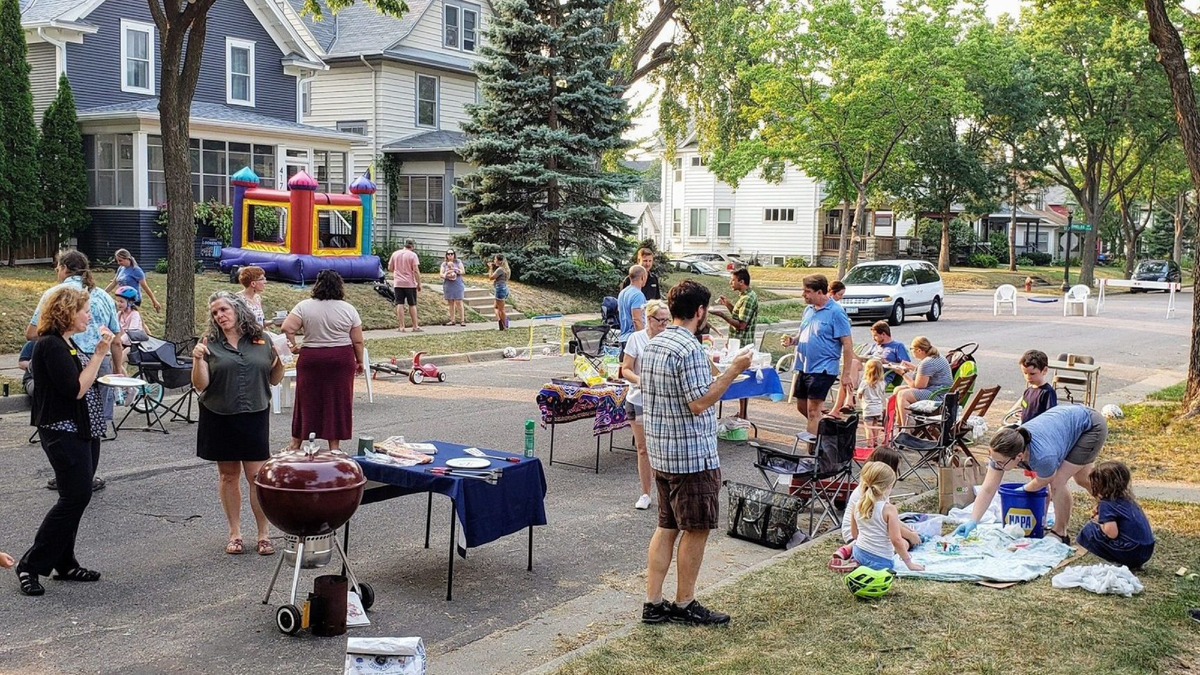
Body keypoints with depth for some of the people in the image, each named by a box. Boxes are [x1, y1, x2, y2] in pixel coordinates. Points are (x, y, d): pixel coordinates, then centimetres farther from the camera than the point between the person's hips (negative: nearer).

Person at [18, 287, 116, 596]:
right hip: (64, 432, -10)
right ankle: (31, 565, -1)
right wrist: (99, 353, -17)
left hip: (83, 431, 10)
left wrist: (102, 350, 7)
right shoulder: (51, 345, -16)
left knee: (75, 498, 12)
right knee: (75, 496, -9)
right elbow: (76, 390, -21)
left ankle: (64, 564, 20)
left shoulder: (68, 343, 13)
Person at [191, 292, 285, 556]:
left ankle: (264, 534, 8)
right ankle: (234, 533, 21)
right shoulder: (210, 343, 0)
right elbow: (200, 385, -4)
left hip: (254, 416, 0)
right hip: (219, 418, 0)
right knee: (228, 474, 10)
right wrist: (198, 360, -19)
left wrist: (279, 359, -7)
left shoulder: (261, 340, 3)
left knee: (257, 475, -2)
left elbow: (274, 379, 11)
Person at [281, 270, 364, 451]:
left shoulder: (304, 306, -3)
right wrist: (359, 362, 12)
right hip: (342, 360, 0)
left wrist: (293, 345, 2)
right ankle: (334, 446, 10)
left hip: (311, 359, 0)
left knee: (307, 400, 10)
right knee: (337, 402, 7)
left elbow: (287, 327, -13)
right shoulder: (348, 309, -1)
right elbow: (357, 341, 1)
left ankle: (295, 444, 18)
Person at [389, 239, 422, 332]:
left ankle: (401, 327, 1)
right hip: (410, 283, -2)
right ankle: (415, 326, 11)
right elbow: (416, 270, -11)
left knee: (399, 304, 3)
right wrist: (419, 283, -5)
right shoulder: (412, 255, -6)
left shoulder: (395, 254, 5)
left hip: (398, 283, 3)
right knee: (412, 305, 7)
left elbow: (390, 268, 9)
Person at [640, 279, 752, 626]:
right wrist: (733, 371, -16)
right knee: (696, 530, 4)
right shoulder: (689, 349, -20)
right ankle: (684, 604, 14)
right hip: (692, 455, -9)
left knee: (667, 526, 14)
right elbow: (699, 403, -22)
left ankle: (653, 603, 16)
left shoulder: (652, 345, 9)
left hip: (661, 453, 9)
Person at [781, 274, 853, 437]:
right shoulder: (808, 309, 9)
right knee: (802, 407, 16)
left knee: (813, 410, -8)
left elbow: (847, 344, -13)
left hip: (823, 369, -8)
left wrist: (846, 374, -15)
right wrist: (793, 340, -1)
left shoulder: (836, 312, -13)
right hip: (804, 367, 8)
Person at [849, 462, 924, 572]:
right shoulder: (889, 509, -20)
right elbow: (896, 540, -22)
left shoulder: (857, 506, -2)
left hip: (858, 553, 6)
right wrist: (909, 563, -12)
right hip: (881, 561, -6)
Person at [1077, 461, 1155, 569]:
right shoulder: (1127, 498, 16)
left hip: (1131, 552, -8)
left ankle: (1120, 564, -4)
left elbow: (1112, 533, -20)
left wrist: (1099, 522, 1)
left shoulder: (1106, 504, -8)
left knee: (1088, 531, -3)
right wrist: (1100, 515, 13)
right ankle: (1133, 564, 11)